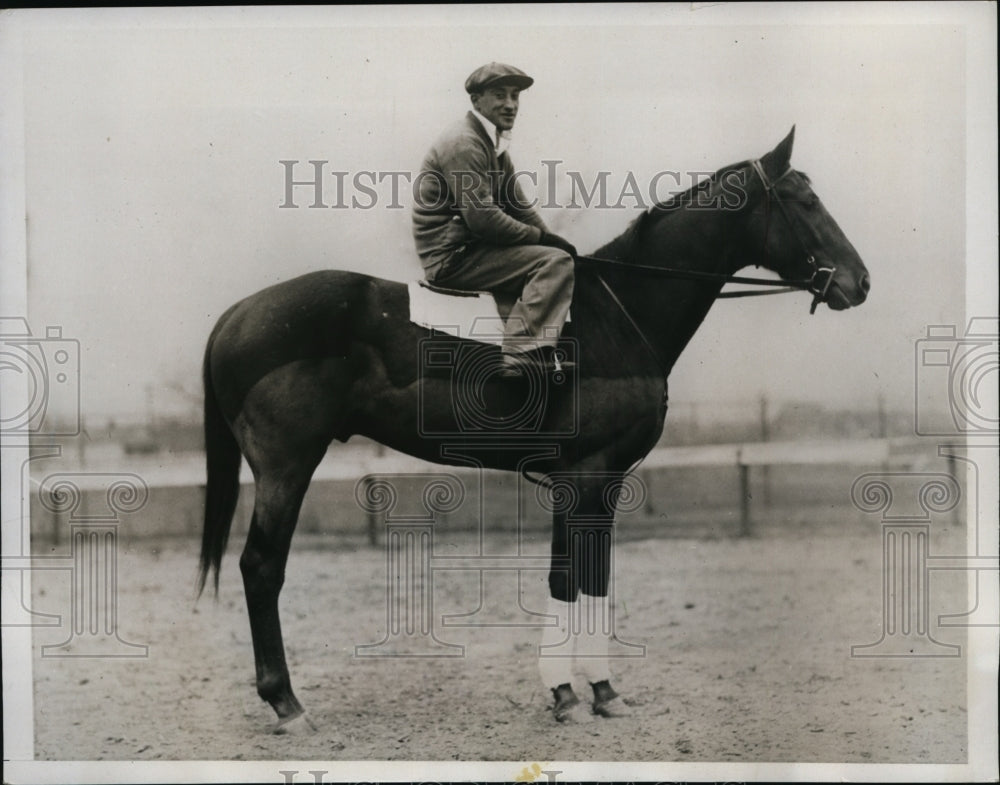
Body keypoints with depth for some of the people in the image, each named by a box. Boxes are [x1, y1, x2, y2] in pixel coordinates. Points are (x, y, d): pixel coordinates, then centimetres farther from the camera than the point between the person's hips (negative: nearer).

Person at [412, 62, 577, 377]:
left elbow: (518, 206, 18)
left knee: (560, 255, 13)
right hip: (452, 257, -11)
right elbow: (483, 218, -23)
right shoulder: (463, 144, -16)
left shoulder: (495, 146, 17)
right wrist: (540, 237, -13)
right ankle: (520, 357, -30)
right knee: (555, 262, -21)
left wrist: (551, 239, 1)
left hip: (470, 249, 11)